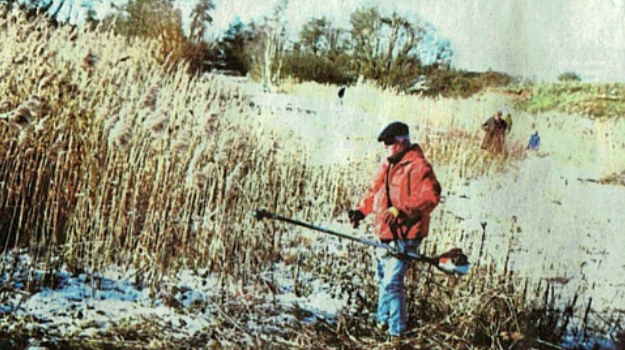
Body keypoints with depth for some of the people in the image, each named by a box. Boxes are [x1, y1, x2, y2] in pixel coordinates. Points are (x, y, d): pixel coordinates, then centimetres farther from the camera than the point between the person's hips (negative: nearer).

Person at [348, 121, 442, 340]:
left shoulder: (417, 166, -15)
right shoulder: (387, 165, 14)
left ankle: (396, 334, -6)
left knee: (392, 282, -14)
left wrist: (401, 210, -35)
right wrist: (361, 210, 6)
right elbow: (374, 192, 23)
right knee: (383, 279, 22)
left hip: (405, 236, -10)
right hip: (386, 234, 10)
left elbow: (430, 196, -26)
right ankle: (383, 320, 41)